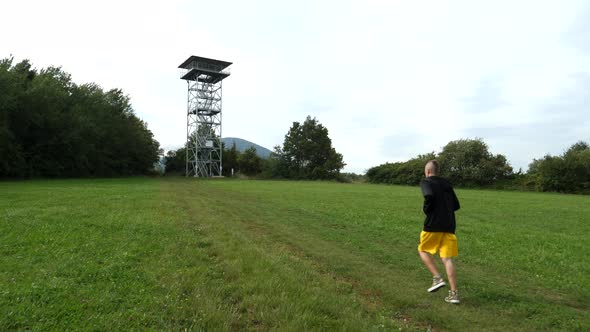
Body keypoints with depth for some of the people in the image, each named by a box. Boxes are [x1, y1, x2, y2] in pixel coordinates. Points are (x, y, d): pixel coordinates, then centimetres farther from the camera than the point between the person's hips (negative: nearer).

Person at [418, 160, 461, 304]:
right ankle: (454, 294, 1)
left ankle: (437, 278, 1)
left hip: (433, 224, -5)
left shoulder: (426, 182, -1)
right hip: (449, 226, 5)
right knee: (447, 259, 4)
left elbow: (429, 196, -23)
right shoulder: (447, 184, 17)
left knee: (423, 250, 16)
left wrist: (426, 209, -7)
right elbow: (456, 205, 17)